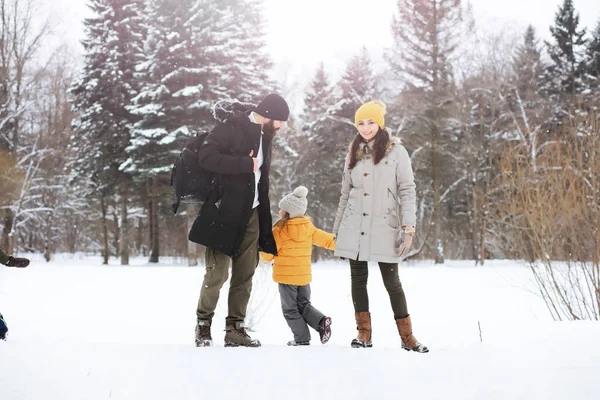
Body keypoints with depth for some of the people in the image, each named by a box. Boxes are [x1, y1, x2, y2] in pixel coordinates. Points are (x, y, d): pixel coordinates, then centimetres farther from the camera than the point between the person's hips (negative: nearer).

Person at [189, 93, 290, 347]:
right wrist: (245, 164, -22)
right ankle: (203, 326, 10)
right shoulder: (231, 127, -10)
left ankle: (235, 329, 14)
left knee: (245, 275, 6)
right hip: (225, 213, -7)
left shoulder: (263, 135, 14)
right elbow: (206, 157, -21)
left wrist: (264, 218, 18)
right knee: (218, 273, -7)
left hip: (251, 214, 8)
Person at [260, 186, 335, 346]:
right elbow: (327, 240, 7)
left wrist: (262, 251, 12)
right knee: (304, 305, 19)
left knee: (290, 309, 6)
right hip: (304, 276, 5)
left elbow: (268, 255, -10)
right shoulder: (309, 228, 1)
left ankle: (302, 338, 2)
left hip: (286, 277, -5)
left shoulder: (279, 231, -14)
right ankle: (321, 321, -5)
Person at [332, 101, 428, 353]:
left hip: (384, 228, -4)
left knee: (392, 282, -1)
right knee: (358, 279, 3)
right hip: (355, 228, 4)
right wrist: (337, 230, 15)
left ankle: (407, 337, 7)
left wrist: (408, 228, -13)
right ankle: (364, 334, 10)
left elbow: (407, 191, -5)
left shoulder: (396, 151, -1)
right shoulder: (354, 154, 12)